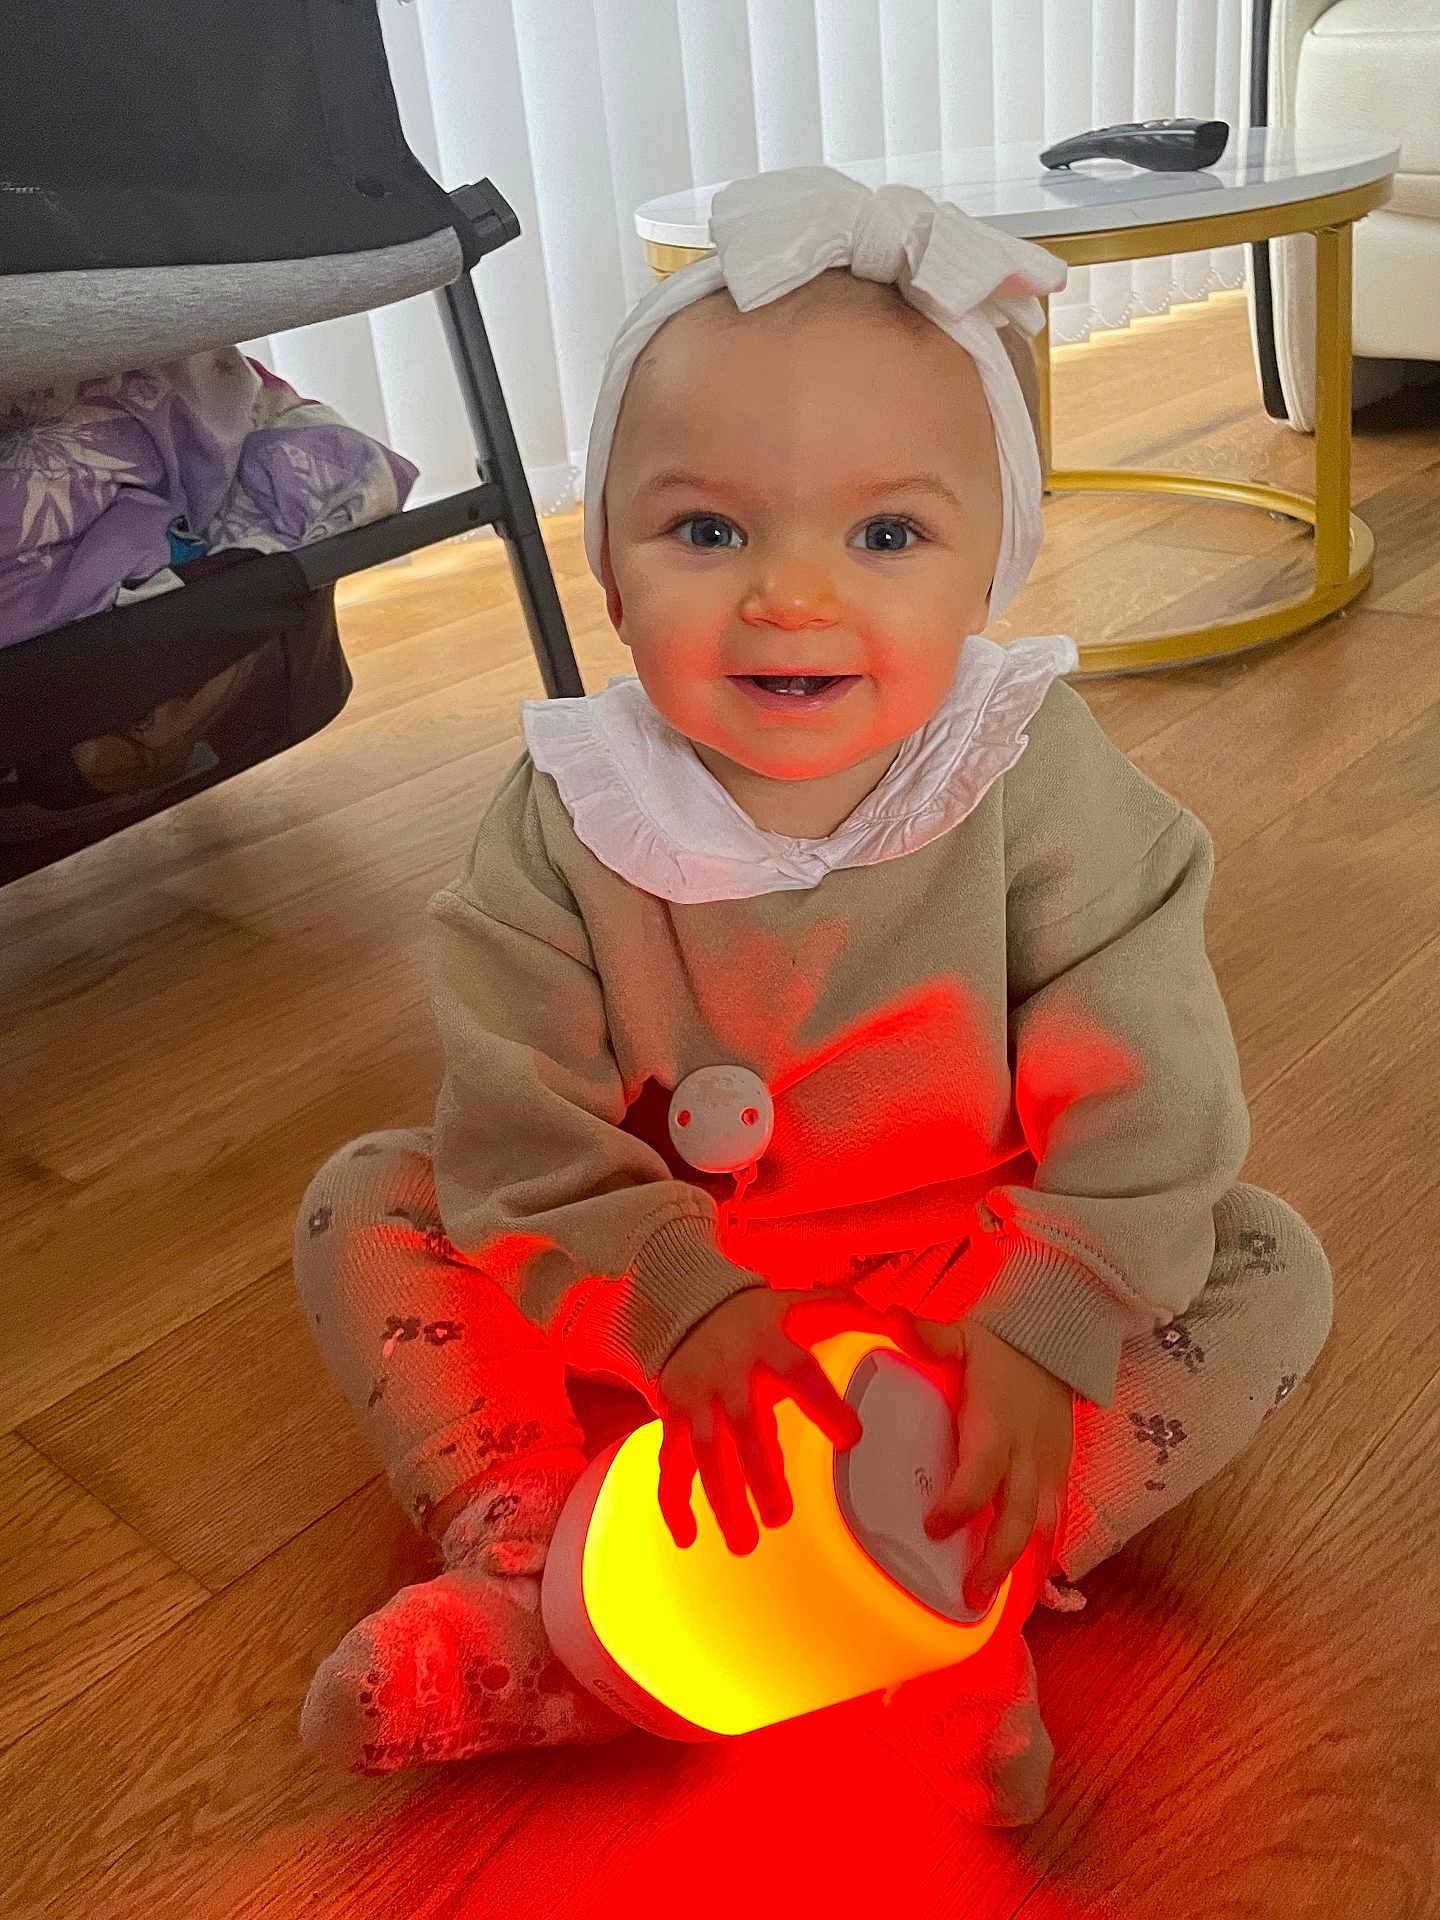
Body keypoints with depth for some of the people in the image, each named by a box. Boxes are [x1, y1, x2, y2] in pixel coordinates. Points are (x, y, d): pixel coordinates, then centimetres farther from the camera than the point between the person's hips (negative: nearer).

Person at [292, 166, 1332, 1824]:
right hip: (658, 1291, 1)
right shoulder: (570, 814, -18)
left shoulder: (1048, 785, -20)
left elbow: (1148, 1108, -19)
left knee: (1269, 1277, -17)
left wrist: (1039, 1330, -31)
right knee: (365, 1205, -8)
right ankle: (525, 1563, -16)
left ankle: (959, 1602, -23)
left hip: (976, 1287, 0)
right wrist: (682, 1301, -32)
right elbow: (523, 1127, -19)